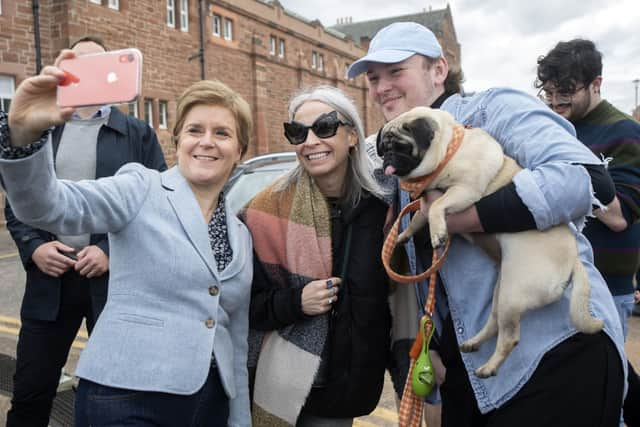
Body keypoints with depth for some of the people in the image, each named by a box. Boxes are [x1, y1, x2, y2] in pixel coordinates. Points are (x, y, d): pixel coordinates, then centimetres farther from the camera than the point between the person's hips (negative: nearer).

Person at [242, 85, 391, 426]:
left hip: (347, 385, 3)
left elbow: (393, 293, 7)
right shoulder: (273, 207, -12)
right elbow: (242, 301, -6)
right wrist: (294, 302, -21)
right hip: (281, 384, -2)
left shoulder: (379, 207, -6)